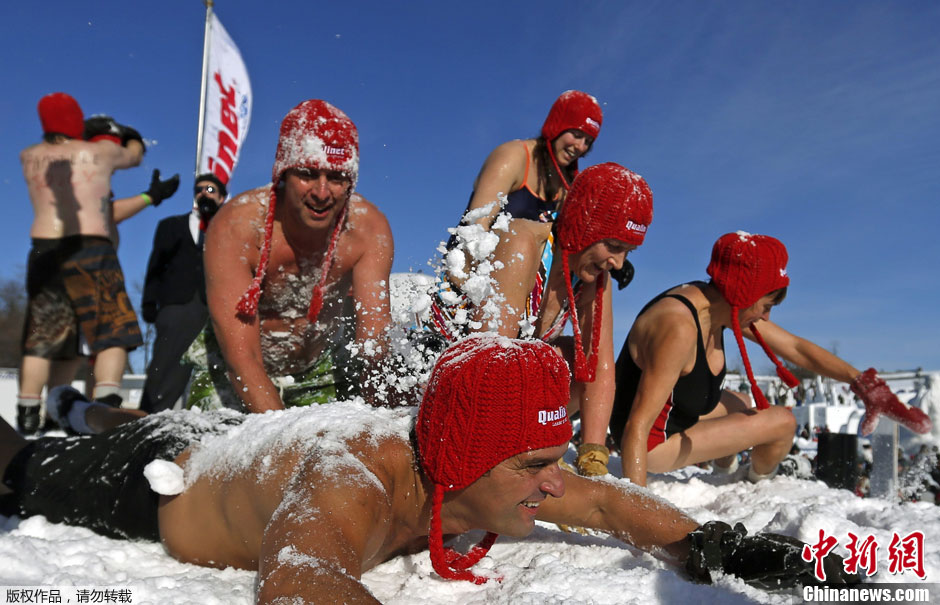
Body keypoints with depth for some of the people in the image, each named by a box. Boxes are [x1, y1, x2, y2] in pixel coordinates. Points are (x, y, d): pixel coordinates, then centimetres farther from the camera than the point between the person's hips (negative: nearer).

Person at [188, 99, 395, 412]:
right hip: (232, 377, -1)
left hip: (321, 377, 2)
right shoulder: (234, 226, -29)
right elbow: (242, 357, -32)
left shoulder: (369, 228, -22)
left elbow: (375, 339, -25)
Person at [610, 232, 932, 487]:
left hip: (675, 412, 9)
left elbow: (796, 348, 6)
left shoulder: (724, 304, -6)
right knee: (782, 422, -5)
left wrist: (864, 384, 1)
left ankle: (725, 470, 54)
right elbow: (637, 426, -39)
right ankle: (757, 486, 28)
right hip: (654, 442, -9)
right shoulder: (678, 327, -35)